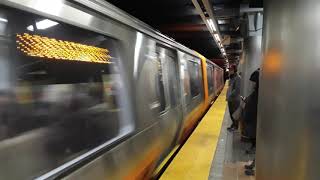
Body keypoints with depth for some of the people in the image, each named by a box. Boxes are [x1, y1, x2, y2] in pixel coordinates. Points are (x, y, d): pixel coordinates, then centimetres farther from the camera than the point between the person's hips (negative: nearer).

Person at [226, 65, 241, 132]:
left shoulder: (237, 78, -16)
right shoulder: (231, 78, 11)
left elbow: (237, 90, -22)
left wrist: (230, 96, -19)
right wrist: (228, 96, 9)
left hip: (235, 99, -8)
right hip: (230, 99, 8)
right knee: (231, 113, 15)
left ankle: (235, 126, 15)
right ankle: (233, 124, 29)